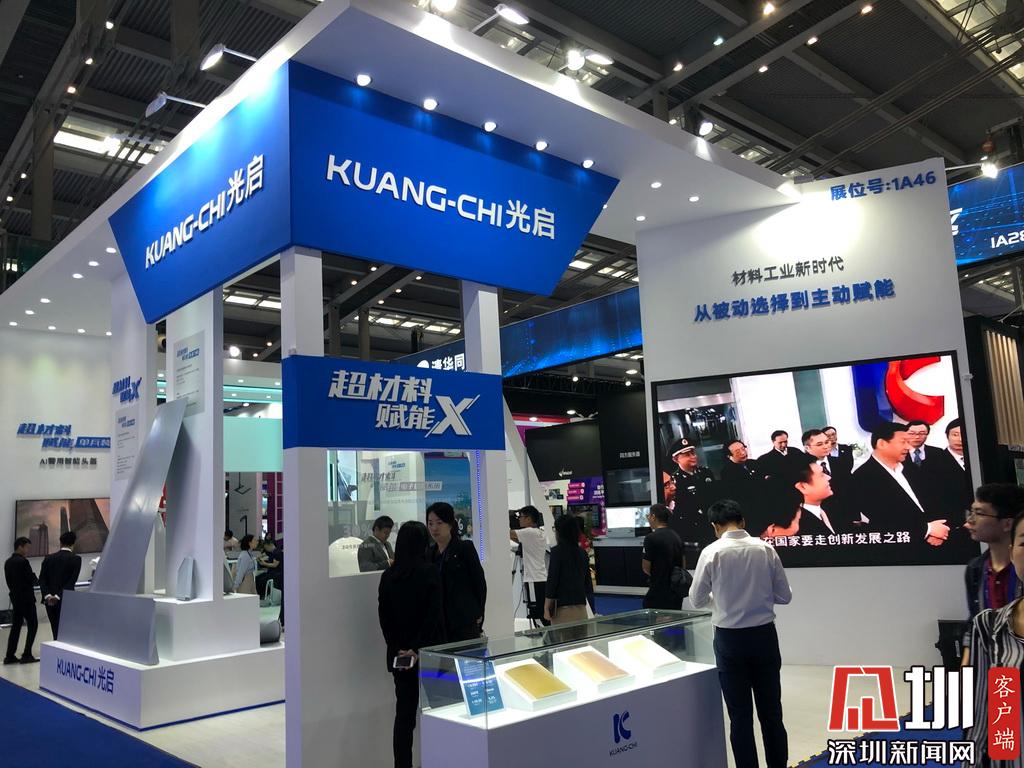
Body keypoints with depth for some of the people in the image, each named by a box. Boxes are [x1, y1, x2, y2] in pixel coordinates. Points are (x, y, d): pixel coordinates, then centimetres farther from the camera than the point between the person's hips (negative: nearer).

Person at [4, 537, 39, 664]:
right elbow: (33, 580, -15)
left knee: (16, 626, 11)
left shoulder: (8, 562, 8)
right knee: (33, 625, 0)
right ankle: (27, 655, 0)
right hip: (26, 599, -8)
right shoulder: (23, 562, -18)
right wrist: (38, 580, 5)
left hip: (15, 598, 8)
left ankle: (10, 656, 10)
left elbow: (10, 580, 12)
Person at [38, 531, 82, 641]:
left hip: (49, 602, 4)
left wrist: (47, 595, -11)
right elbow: (72, 581, -15)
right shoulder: (76, 559, -6)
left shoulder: (48, 558, 6)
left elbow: (42, 580, -2)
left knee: (56, 633, 13)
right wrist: (59, 596, -16)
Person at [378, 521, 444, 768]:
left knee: (404, 711, 9)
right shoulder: (429, 572, -12)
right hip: (427, 650, -4)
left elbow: (384, 617, 1)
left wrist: (398, 648, 1)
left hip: (399, 653, 4)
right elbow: (433, 615, -16)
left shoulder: (388, 575, 1)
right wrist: (417, 648, -12)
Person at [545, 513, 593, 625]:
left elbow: (552, 580, -10)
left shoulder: (557, 551, -8)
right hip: (581, 606, 6)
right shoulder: (582, 552, 9)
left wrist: (546, 608, -5)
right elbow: (588, 582, 13)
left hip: (563, 607, -6)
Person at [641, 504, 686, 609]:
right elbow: (683, 565, 15)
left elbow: (646, 568, -11)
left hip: (659, 593, -8)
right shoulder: (676, 536, 10)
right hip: (677, 592, 8)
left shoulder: (651, 538, -15)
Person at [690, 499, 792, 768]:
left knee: (740, 715, 8)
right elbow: (785, 596, 3)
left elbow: (697, 600, -1)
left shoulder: (712, 552, -10)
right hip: (764, 635, 2)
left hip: (729, 638, -2)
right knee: (771, 711, 14)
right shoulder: (766, 549, -5)